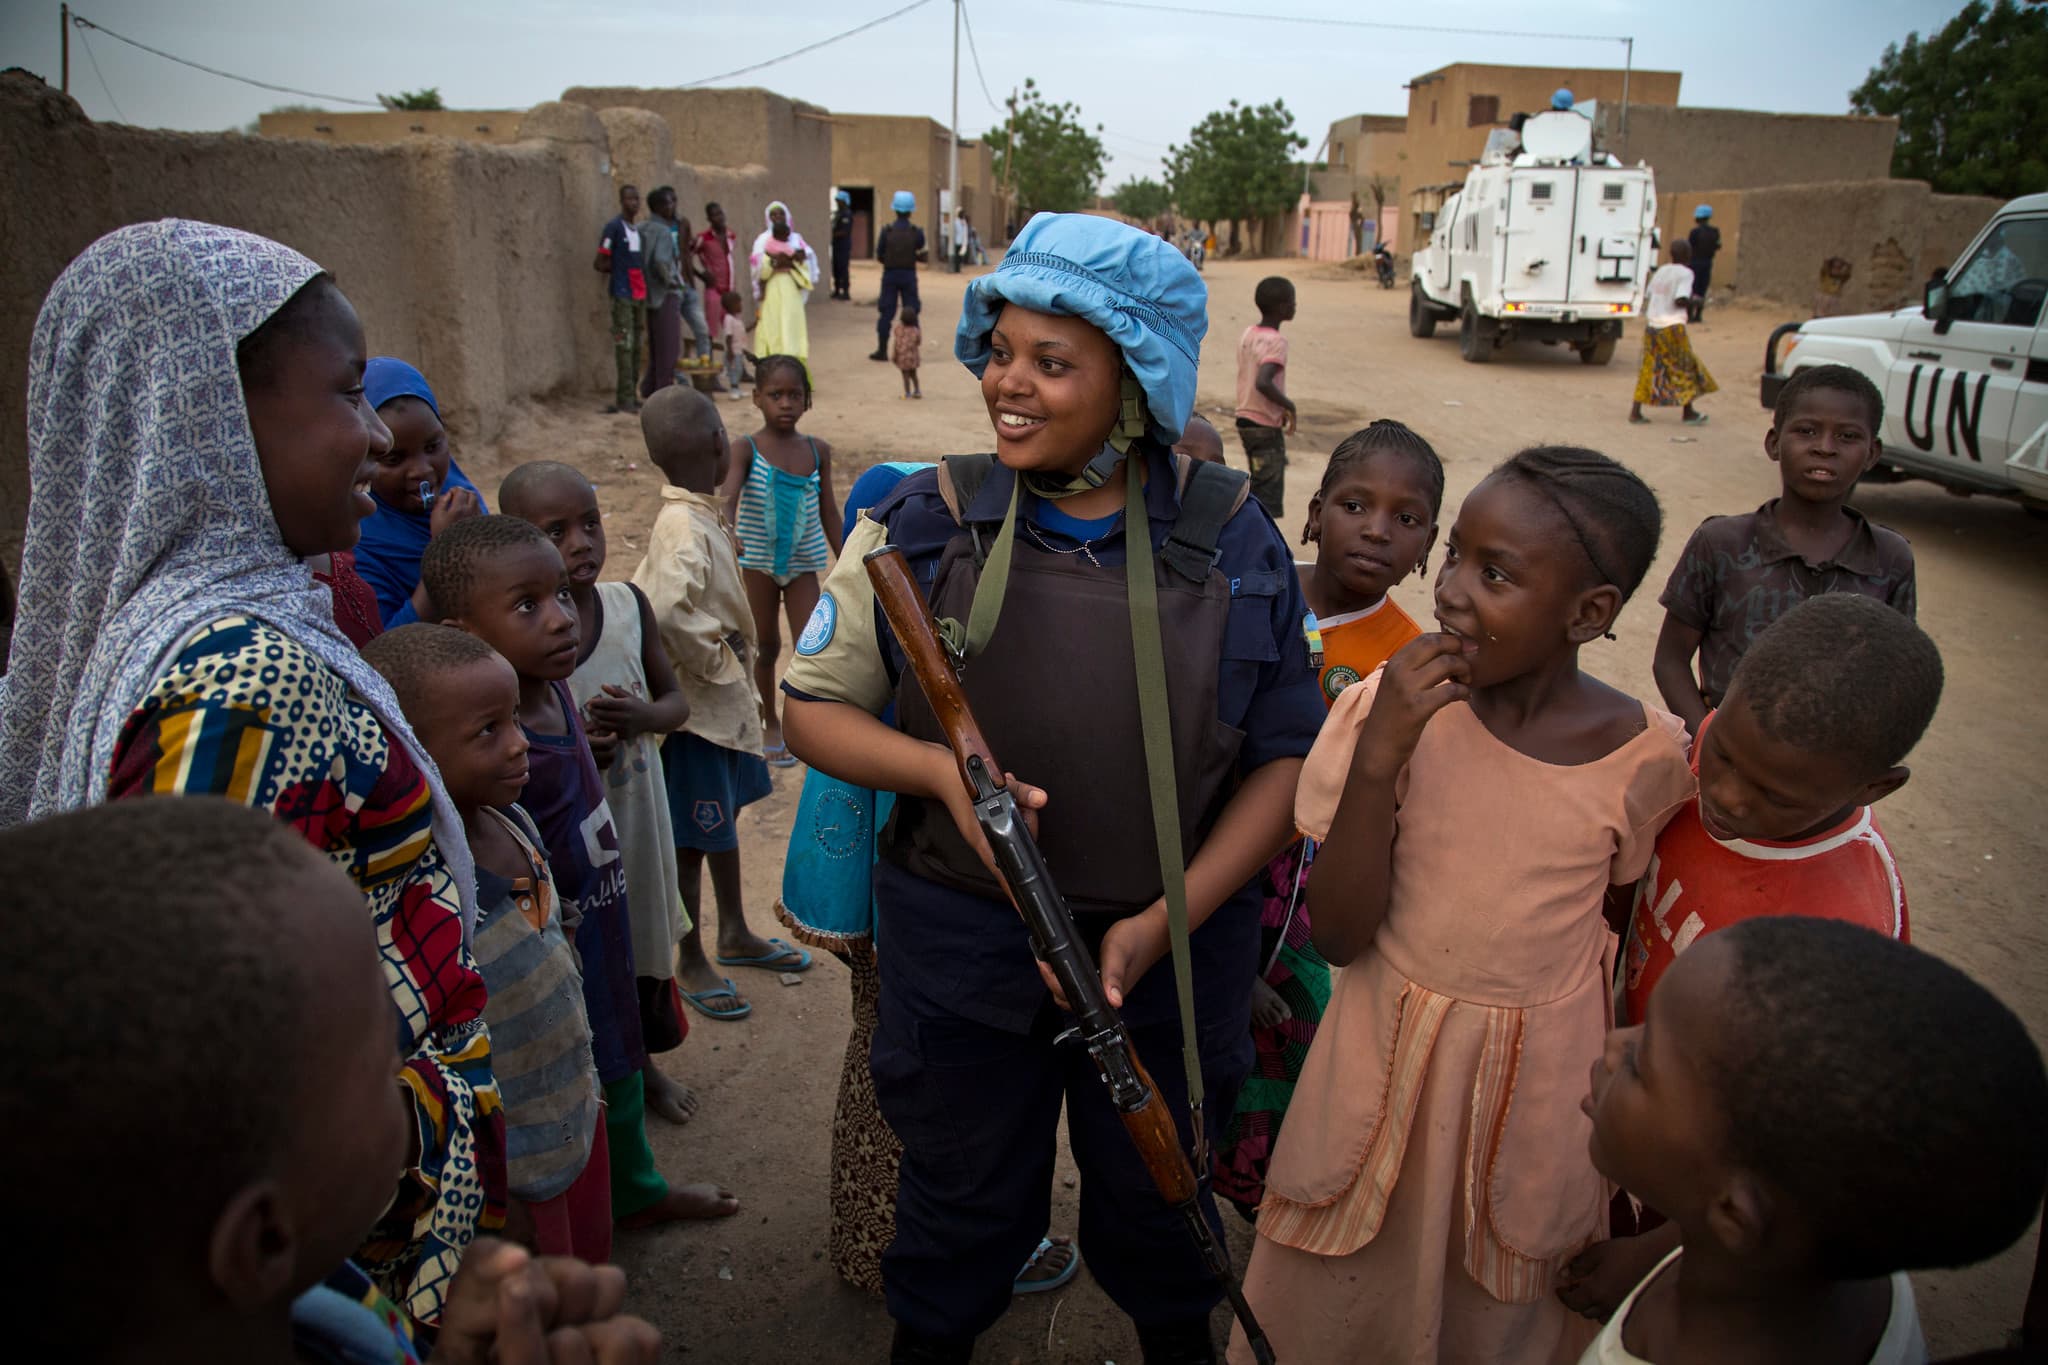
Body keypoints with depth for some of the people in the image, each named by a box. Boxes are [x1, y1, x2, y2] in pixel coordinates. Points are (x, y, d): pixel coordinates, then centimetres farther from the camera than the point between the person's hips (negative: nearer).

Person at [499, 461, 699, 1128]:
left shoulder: (627, 603, -6)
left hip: (635, 816, 5)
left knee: (641, 935, 21)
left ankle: (642, 1064, 47)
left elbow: (675, 699, 4)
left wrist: (643, 716, -19)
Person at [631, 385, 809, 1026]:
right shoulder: (686, 529, -25)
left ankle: (736, 934, 41)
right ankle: (691, 962, 24)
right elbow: (668, 612, -41)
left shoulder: (694, 518, 3)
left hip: (726, 701, 10)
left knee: (725, 816, 23)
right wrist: (716, 661, -23)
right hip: (700, 707, -10)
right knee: (695, 835, 6)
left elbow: (645, 593, 13)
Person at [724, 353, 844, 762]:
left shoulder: (818, 451, 0)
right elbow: (728, 495, -28)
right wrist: (728, 531, -49)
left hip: (802, 564, 2)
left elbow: (829, 513, 7)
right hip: (758, 562, -2)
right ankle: (770, 725, 30)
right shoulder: (747, 449, -10)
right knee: (767, 646, 12)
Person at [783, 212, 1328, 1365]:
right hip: (962, 945, 0)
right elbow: (814, 707, -1)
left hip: (1173, 952, 1)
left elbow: (1289, 754, -3)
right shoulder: (925, 523, -7)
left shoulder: (1229, 539, -6)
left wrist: (1166, 922, -14)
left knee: (1159, 1196, 23)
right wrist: (944, 771, -22)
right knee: (961, 1198, 21)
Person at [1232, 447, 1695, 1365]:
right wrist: (1377, 758, -30)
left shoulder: (1646, 756, -15)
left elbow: (1621, 923, 2)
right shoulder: (1391, 707, -16)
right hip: (1385, 1053, 1)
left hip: (1538, 1082, 0)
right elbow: (1338, 935, -17)